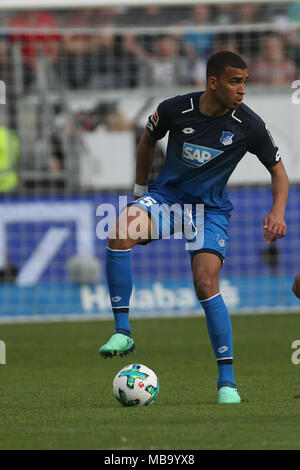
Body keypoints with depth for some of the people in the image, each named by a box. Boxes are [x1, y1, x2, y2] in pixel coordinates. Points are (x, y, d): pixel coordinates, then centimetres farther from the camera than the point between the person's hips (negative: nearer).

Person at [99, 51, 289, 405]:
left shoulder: (248, 125, -11)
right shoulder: (175, 109, -11)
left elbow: (277, 169, 2)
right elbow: (148, 140, 11)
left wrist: (278, 212, -15)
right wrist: (140, 189, 16)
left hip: (210, 209, -1)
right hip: (166, 195, 1)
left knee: (206, 283, -20)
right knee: (120, 232, -30)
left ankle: (227, 379, -9)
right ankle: (122, 332, -23)